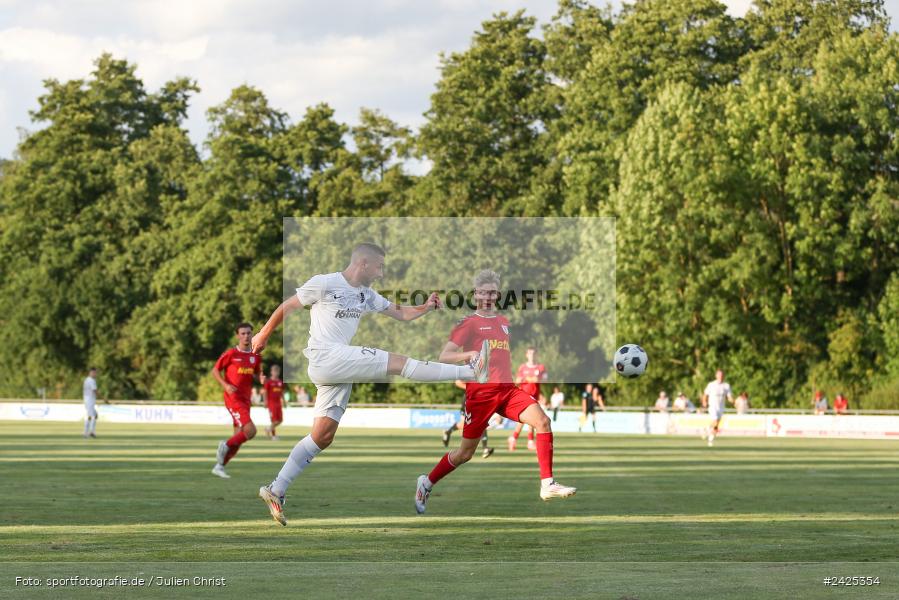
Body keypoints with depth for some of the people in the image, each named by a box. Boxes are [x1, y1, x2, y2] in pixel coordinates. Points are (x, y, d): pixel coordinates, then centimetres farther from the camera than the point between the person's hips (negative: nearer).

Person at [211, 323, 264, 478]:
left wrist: (261, 378, -3)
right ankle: (226, 445, 3)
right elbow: (215, 370, 0)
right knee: (250, 431, -21)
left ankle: (219, 466, 20)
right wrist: (226, 385, -14)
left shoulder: (256, 356, 9)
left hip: (246, 400, 7)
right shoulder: (231, 354, -6)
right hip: (233, 398, -7)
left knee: (239, 437, 7)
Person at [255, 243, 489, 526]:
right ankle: (471, 371, -16)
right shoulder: (324, 284, -5)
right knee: (398, 361, -14)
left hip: (341, 369, 9)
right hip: (324, 357, -9)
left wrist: (426, 308, 1)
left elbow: (402, 314, 20)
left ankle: (276, 491, 7)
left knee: (323, 436, 4)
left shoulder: (367, 296, 18)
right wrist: (264, 335, 10)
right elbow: (286, 306, 3)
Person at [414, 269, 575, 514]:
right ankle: (427, 482, 27)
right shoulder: (469, 323, 0)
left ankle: (547, 485, -19)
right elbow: (444, 356, -8)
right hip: (480, 391, -5)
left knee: (542, 421, -19)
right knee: (466, 452, 3)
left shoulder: (504, 322, 18)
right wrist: (470, 354, -23)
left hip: (508, 389, 5)